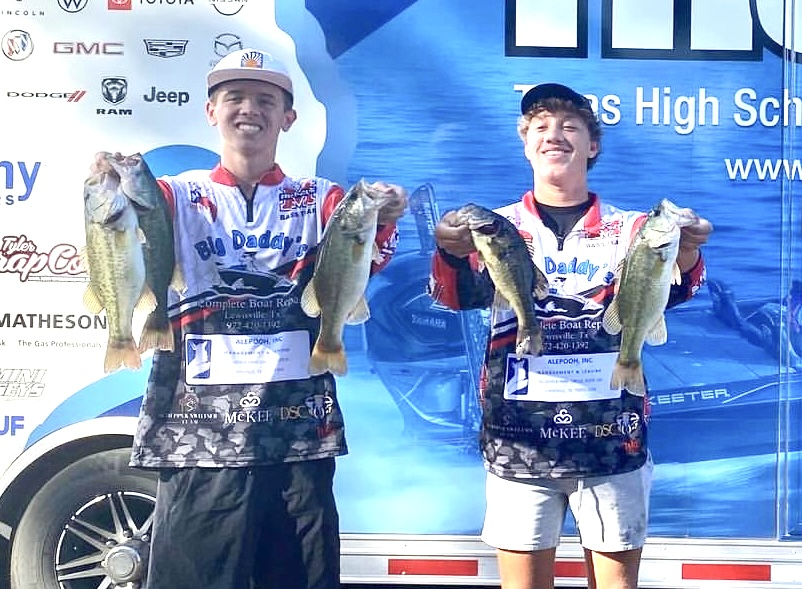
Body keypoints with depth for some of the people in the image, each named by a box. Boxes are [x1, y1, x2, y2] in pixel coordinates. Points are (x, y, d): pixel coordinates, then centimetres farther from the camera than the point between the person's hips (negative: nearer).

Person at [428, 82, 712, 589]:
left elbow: (665, 290, -12)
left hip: (611, 438, 0)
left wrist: (685, 254, -36)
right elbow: (462, 293, -13)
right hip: (518, 439, 0)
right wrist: (453, 252, -36)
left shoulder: (630, 228, 6)